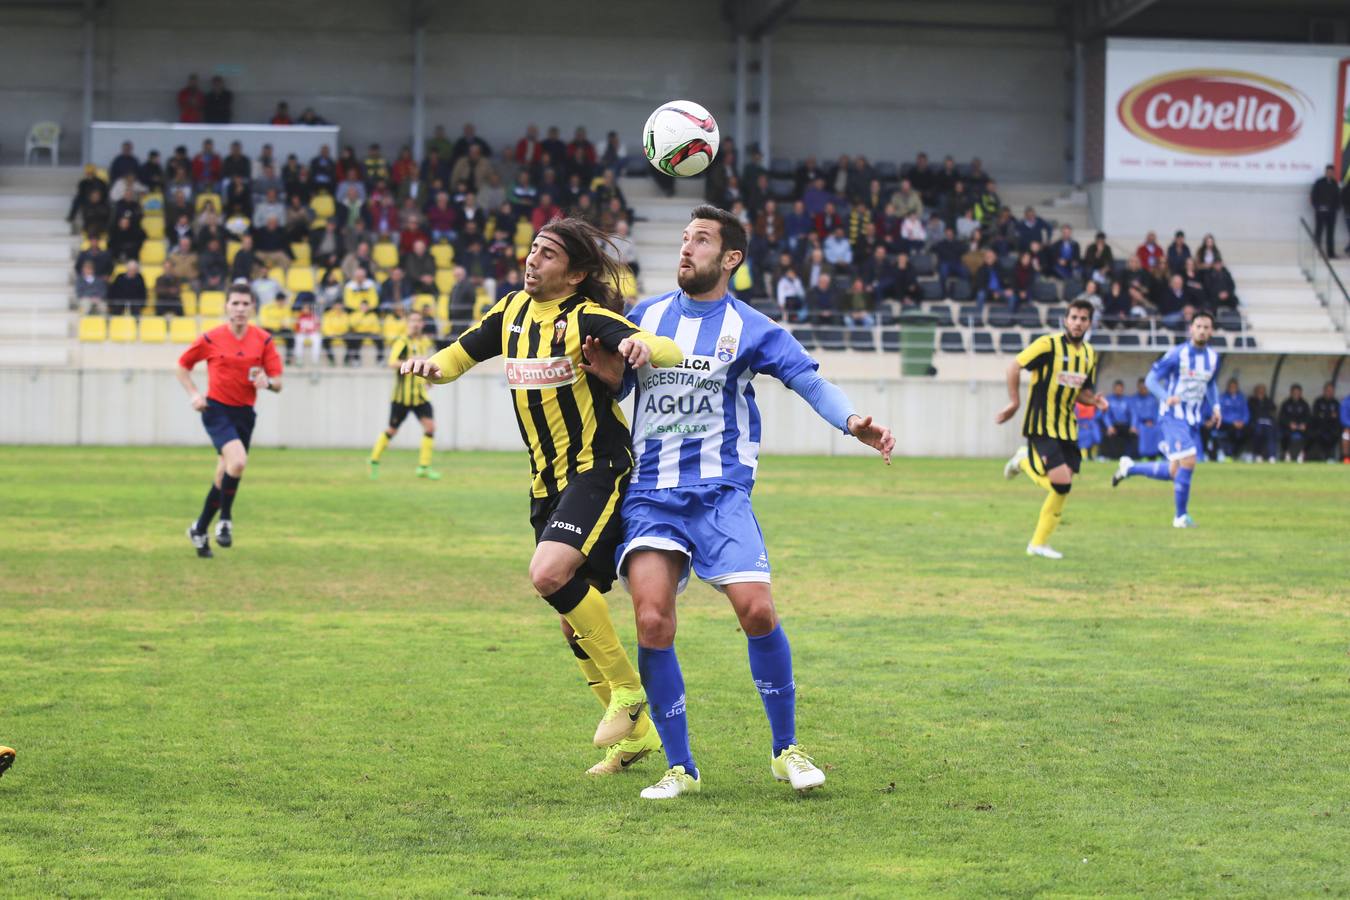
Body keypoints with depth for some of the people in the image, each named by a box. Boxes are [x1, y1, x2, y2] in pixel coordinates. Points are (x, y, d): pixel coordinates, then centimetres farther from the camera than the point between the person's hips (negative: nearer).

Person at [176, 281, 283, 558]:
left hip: (244, 413, 4)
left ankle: (200, 530, 28)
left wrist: (267, 382, -23)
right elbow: (183, 366, 9)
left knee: (224, 477, 9)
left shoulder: (263, 340, 0)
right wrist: (193, 394, -6)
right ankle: (225, 518, -7)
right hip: (217, 409, -4)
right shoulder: (211, 339, -6)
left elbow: (278, 383, 0)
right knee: (238, 461, -27)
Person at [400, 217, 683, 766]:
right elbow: (459, 357, 14)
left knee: (550, 573, -29)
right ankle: (636, 731, 24)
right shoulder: (513, 310, 7)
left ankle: (627, 688, -12)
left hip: (598, 471, -8)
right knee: (575, 621, 10)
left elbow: (673, 355, -26)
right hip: (547, 484, 8)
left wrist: (645, 346, -50)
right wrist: (431, 365, -9)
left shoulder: (589, 320, -15)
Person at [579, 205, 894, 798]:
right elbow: (613, 385, 20)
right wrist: (603, 365, -4)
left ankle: (785, 749, 4)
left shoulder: (749, 327, 2)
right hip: (650, 493, 2)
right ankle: (679, 768, -1)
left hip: (720, 492, -2)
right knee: (651, 621, -13)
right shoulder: (645, 317, 12)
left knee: (757, 611, -16)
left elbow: (809, 381, -4)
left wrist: (852, 422, -23)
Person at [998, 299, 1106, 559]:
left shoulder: (1089, 354, 9)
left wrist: (1095, 400, -3)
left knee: (1061, 489, 3)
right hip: (1041, 426, -7)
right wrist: (1014, 401, -12)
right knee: (1061, 484, -17)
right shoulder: (1048, 344, -13)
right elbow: (1015, 366, -11)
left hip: (1067, 428, 7)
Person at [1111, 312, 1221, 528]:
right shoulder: (1177, 354, -13)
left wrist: (1215, 407, 10)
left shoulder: (1213, 357, 6)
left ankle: (1129, 468, 30)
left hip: (1193, 419, 7)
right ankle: (1181, 516, -6)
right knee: (1188, 461, -19)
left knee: (1174, 473, 7)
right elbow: (1151, 379, -11)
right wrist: (1167, 397, -29)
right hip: (1173, 415, -7)